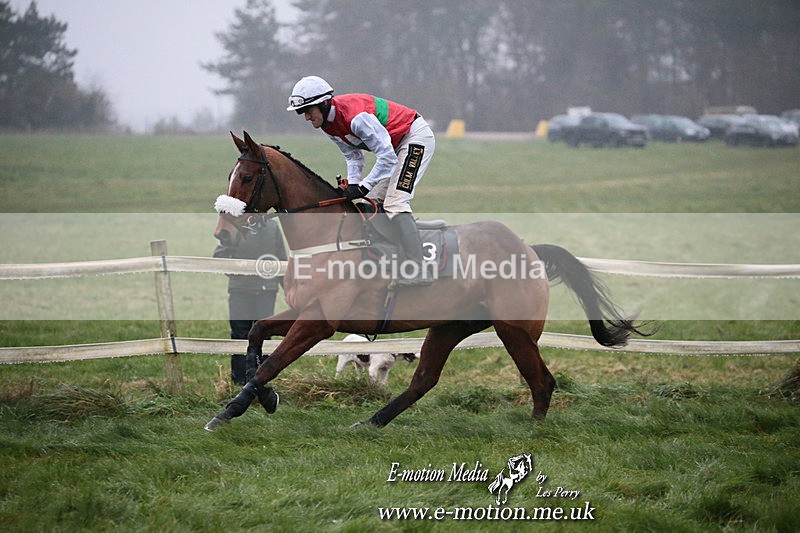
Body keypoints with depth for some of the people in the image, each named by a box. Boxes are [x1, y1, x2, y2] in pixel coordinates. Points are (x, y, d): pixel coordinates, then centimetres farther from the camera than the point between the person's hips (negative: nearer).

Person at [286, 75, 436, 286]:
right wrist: (352, 184, -8)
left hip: (416, 137, -10)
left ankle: (417, 273, -25)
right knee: (374, 202, 9)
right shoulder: (328, 124, -2)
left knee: (394, 203, -20)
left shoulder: (356, 117, -32)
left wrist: (363, 187, -25)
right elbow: (353, 155, 9)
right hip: (396, 145, 10)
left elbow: (387, 157, -30)